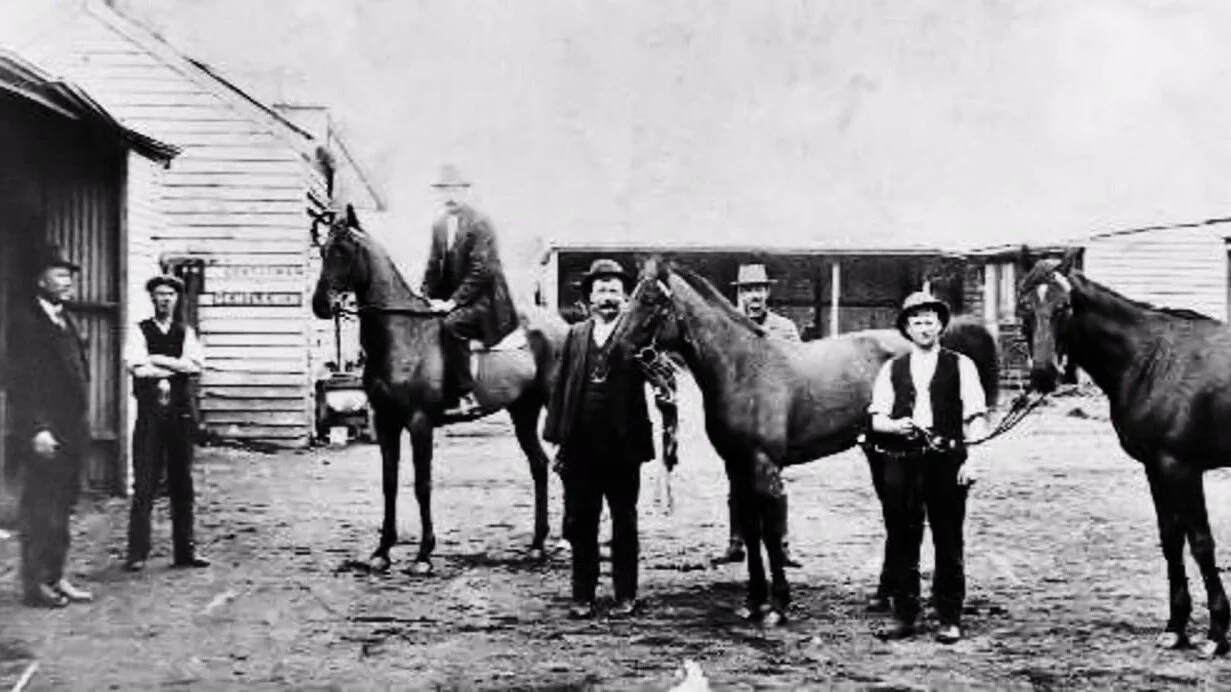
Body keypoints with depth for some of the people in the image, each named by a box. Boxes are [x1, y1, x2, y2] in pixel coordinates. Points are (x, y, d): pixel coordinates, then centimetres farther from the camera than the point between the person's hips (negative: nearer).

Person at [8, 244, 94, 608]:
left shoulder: (66, 320, 16)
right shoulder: (26, 321, -9)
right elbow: (21, 383, -15)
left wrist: (82, 424, 14)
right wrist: (37, 429, -20)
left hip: (72, 432, 8)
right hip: (45, 435, -8)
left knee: (62, 507, 12)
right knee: (39, 510, -1)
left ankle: (56, 578, 20)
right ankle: (35, 584, 6)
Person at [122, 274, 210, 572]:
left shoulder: (186, 333, 13)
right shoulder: (139, 332, 5)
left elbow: (196, 363, -4)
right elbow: (138, 367, -11)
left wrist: (158, 360, -10)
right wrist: (178, 366, -7)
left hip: (181, 412, 3)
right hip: (150, 413, -3)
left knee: (182, 483, 7)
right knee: (145, 484, -6)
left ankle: (185, 550, 13)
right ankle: (137, 553, -2)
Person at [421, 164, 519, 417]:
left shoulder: (479, 223, -10)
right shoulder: (439, 225, 12)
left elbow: (481, 270, -17)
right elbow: (434, 267, 16)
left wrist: (454, 301, -21)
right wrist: (427, 299, 0)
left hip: (483, 300, -8)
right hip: (452, 301, 8)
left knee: (451, 325, -32)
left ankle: (465, 396, -29)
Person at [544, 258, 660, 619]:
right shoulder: (576, 335, 8)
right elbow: (561, 386, 8)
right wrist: (556, 435, 2)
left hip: (621, 447, -3)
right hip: (580, 447, 3)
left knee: (624, 524, 9)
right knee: (579, 523, 8)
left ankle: (626, 595, 19)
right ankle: (582, 596, 18)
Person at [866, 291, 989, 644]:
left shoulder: (960, 365, 4)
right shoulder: (892, 369, 10)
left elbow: (975, 418, 0)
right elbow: (876, 418, 6)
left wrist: (971, 459, -11)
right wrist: (894, 425, -15)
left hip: (946, 461, -2)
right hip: (901, 461, 2)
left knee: (948, 542, 3)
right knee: (901, 541, 6)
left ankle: (950, 619, 11)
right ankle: (904, 617, 15)